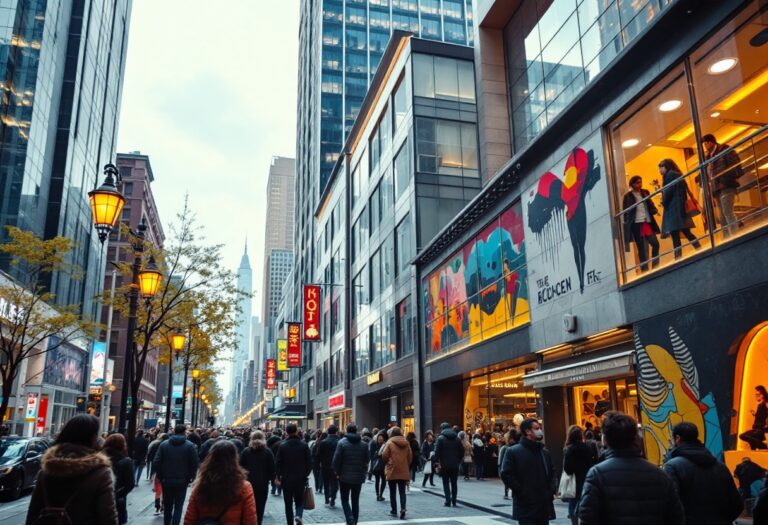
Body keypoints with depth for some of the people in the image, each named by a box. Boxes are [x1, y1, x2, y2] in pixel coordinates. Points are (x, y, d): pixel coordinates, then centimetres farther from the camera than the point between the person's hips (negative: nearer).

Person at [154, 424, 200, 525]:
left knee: (167, 506, 18)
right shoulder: (190, 446, -6)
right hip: (182, 481, -2)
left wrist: (160, 477, 5)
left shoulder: (164, 444, 1)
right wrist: (190, 478, 2)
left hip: (166, 481, 3)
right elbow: (194, 464, -9)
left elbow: (156, 463, -3)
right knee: (178, 506, 5)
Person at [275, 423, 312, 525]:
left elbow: (277, 463, -6)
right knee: (299, 501, 13)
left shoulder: (282, 445, -6)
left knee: (288, 503, 12)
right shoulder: (304, 445, -4)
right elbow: (309, 462, -3)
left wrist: (278, 477, 4)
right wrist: (305, 474, 10)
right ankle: (299, 515, -14)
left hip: (286, 479, 0)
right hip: (300, 479, 0)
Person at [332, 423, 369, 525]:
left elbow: (337, 459, -12)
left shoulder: (342, 442, -9)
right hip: (359, 477, 3)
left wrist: (337, 472, 1)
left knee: (344, 499, 7)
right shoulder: (363, 444, 2)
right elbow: (366, 460, 5)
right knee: (355, 500, 13)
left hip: (345, 476, -3)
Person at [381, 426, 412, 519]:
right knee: (402, 491, 7)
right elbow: (410, 457, 5)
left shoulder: (390, 442, -9)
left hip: (392, 471, -3)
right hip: (404, 471, 3)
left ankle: (394, 510, 15)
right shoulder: (406, 443, 3)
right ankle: (403, 508, -11)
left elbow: (384, 456, -10)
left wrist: (387, 463, 10)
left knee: (392, 492, 10)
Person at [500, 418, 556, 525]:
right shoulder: (513, 451, -5)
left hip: (544, 506, 6)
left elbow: (552, 473, 24)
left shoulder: (545, 452, 14)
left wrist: (552, 490, 7)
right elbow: (506, 475, -11)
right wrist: (521, 492, -14)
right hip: (525, 507, -6)